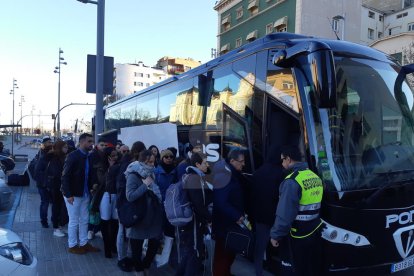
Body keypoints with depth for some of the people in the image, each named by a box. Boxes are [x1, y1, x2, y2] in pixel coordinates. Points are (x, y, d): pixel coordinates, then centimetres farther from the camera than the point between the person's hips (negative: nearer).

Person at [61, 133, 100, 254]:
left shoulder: (88, 157, 4)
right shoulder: (72, 156, -15)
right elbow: (65, 176, -17)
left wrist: (91, 187, 1)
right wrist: (68, 194, -20)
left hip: (84, 194, 7)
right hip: (73, 194, -6)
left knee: (84, 220, 14)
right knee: (74, 221, 5)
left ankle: (84, 243, 26)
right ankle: (72, 246, 20)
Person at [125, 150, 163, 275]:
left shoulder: (150, 174, 8)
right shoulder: (133, 176, -12)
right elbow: (130, 196, -22)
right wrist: (145, 185, -22)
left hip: (152, 215, 6)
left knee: (155, 242, 7)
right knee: (137, 245, 8)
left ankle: (145, 266, 30)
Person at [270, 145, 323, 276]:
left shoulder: (291, 181, -22)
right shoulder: (315, 177, 7)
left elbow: (284, 214, -22)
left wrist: (275, 235, -12)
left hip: (297, 235, -8)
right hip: (314, 231, 8)